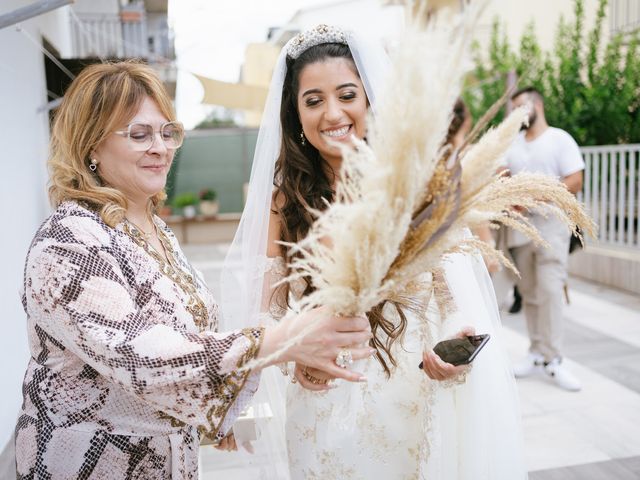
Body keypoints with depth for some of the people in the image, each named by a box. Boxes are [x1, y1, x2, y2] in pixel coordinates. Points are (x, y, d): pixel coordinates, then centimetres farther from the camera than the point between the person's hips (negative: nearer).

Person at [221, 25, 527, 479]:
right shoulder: (286, 199, -4)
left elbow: (458, 289, -4)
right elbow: (267, 308, -2)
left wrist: (456, 348, -24)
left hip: (416, 400, 0)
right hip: (324, 409, 1)